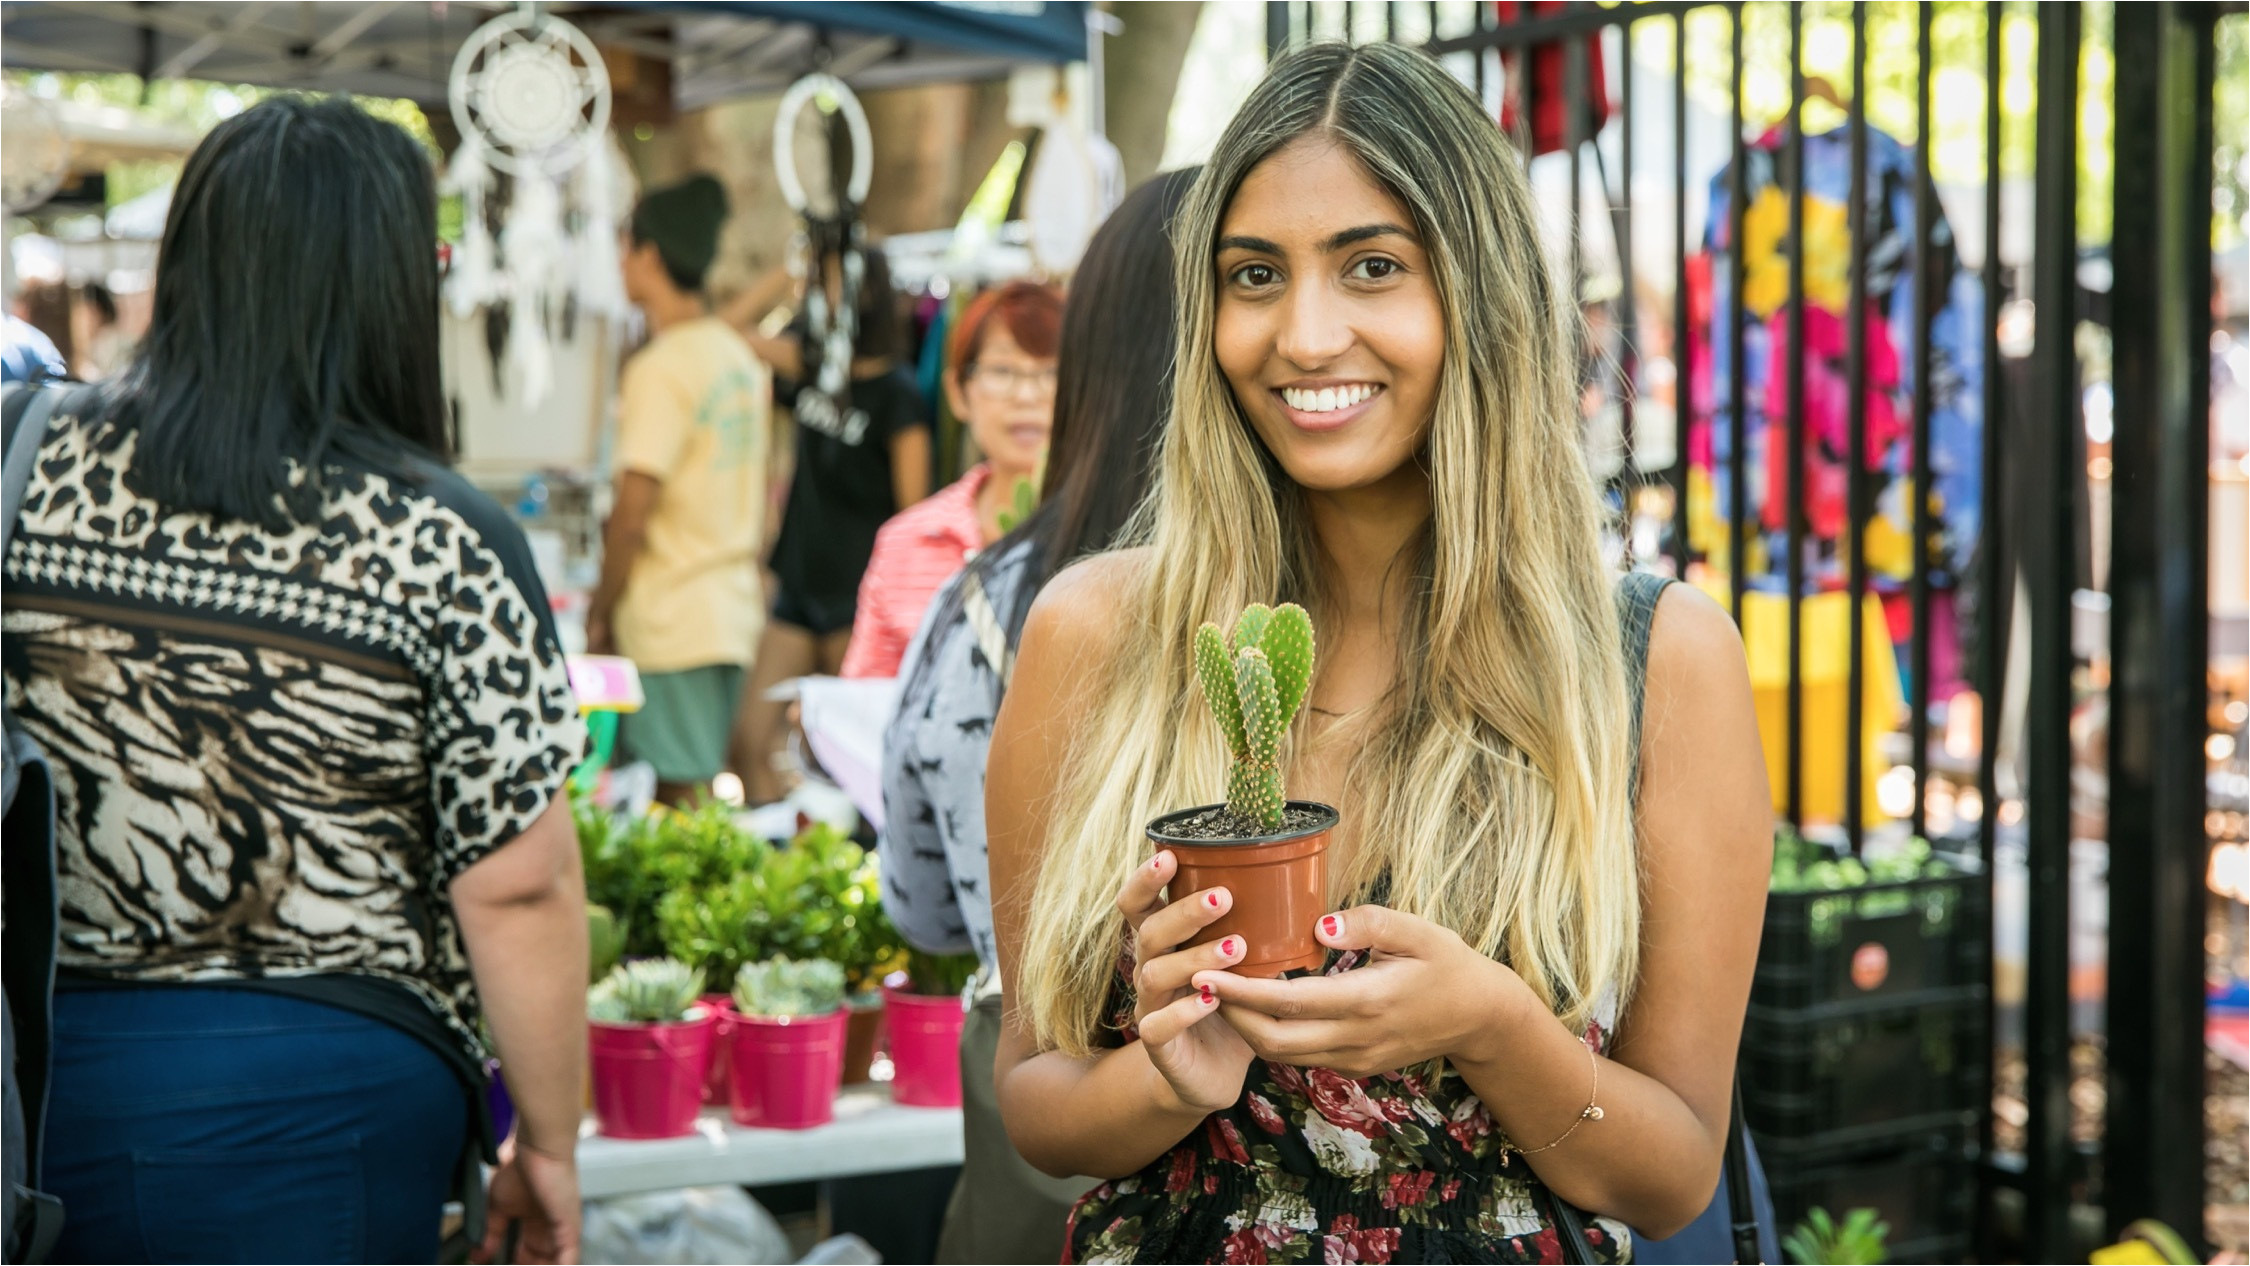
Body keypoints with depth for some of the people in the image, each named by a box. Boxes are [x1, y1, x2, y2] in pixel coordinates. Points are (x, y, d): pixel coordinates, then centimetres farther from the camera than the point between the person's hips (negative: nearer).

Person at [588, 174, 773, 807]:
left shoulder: (660, 368, -15)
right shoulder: (739, 355, 11)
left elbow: (632, 513, -17)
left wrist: (600, 612, -6)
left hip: (673, 623, -9)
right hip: (734, 607, 9)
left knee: (680, 799, -5)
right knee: (707, 793, 13)